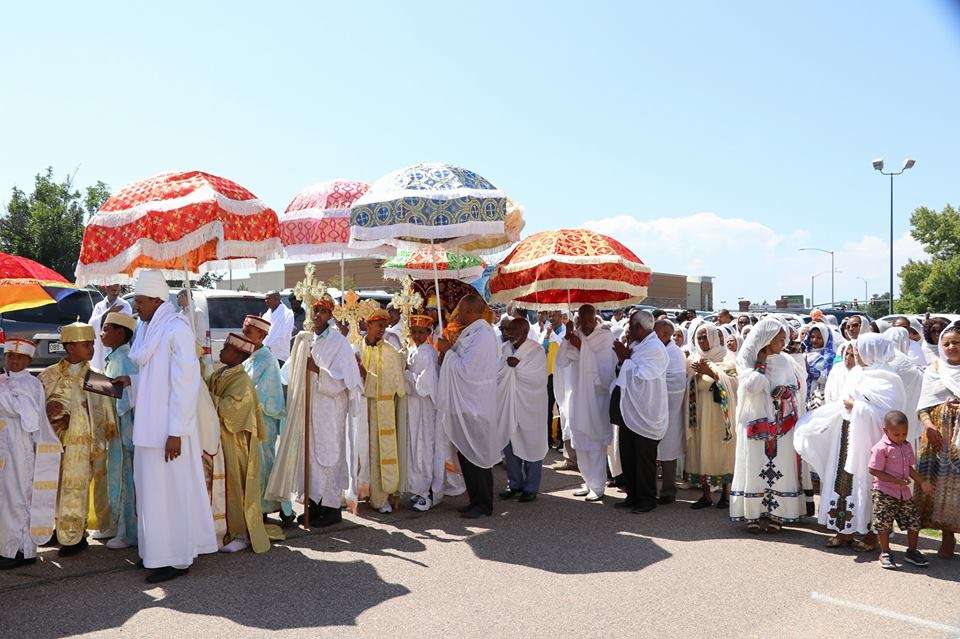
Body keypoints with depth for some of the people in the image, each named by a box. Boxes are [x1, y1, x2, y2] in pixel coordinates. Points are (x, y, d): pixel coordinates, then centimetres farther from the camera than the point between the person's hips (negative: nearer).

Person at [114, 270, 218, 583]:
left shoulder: (176, 330, -15)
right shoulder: (149, 330, 12)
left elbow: (184, 382, -18)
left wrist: (176, 432, -20)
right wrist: (132, 380, 2)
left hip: (168, 428, -9)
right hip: (149, 425, 9)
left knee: (167, 490, -1)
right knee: (151, 486, 15)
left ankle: (175, 559, 11)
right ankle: (158, 550, 27)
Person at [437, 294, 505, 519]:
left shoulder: (481, 335, -19)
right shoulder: (473, 332, 12)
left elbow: (466, 370, -22)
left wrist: (448, 351, -11)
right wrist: (449, 351, 4)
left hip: (475, 406, -10)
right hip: (467, 404, 10)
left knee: (475, 456, -2)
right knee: (466, 454, 14)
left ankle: (484, 505, 8)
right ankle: (476, 500, 24)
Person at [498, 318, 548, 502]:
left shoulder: (536, 351, -9)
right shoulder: (505, 349, 7)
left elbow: (538, 378, -17)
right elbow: (497, 374, 8)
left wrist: (518, 365, -18)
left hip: (529, 406, -5)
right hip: (507, 404, 5)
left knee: (531, 445, 3)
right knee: (509, 444, 10)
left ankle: (531, 487, 14)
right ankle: (514, 484, 24)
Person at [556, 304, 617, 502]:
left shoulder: (605, 337, -8)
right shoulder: (575, 335, 4)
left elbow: (604, 368, -17)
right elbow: (561, 362, -3)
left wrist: (582, 346, -21)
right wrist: (567, 338, -14)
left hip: (596, 398, -5)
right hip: (576, 397, 5)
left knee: (595, 444, -1)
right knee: (580, 444, 13)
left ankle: (597, 487, 10)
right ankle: (588, 482, 27)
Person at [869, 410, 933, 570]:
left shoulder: (907, 446, 6)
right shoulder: (881, 448, -16)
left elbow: (909, 467, 17)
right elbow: (875, 471, -17)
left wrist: (922, 482, 10)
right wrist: (896, 480, -21)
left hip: (904, 492, 7)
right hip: (884, 493, -6)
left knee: (914, 521, 9)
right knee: (884, 523, -1)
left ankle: (912, 551, 27)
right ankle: (885, 553, 15)